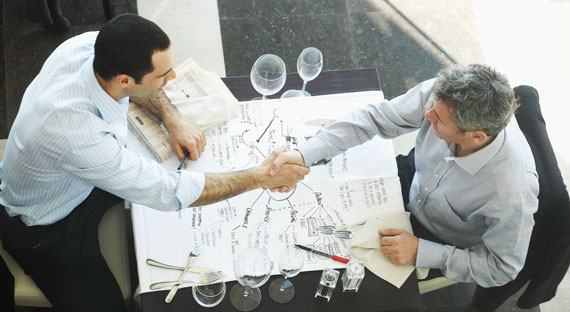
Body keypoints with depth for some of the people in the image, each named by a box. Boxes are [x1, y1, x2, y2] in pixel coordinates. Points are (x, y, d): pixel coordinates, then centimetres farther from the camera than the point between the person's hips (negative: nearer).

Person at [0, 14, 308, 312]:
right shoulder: (76, 133, -44)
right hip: (46, 228, -7)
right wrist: (260, 177, -29)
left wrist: (173, 118, -14)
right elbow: (169, 192, -37)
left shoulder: (91, 44, -24)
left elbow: (134, 74, 1)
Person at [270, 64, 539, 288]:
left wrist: (421, 253, -28)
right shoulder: (443, 95, -32)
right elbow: (375, 117, -21)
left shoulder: (512, 193, -40)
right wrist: (305, 154, -31)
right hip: (411, 179, 4)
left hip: (440, 243, -4)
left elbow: (502, 268, -23)